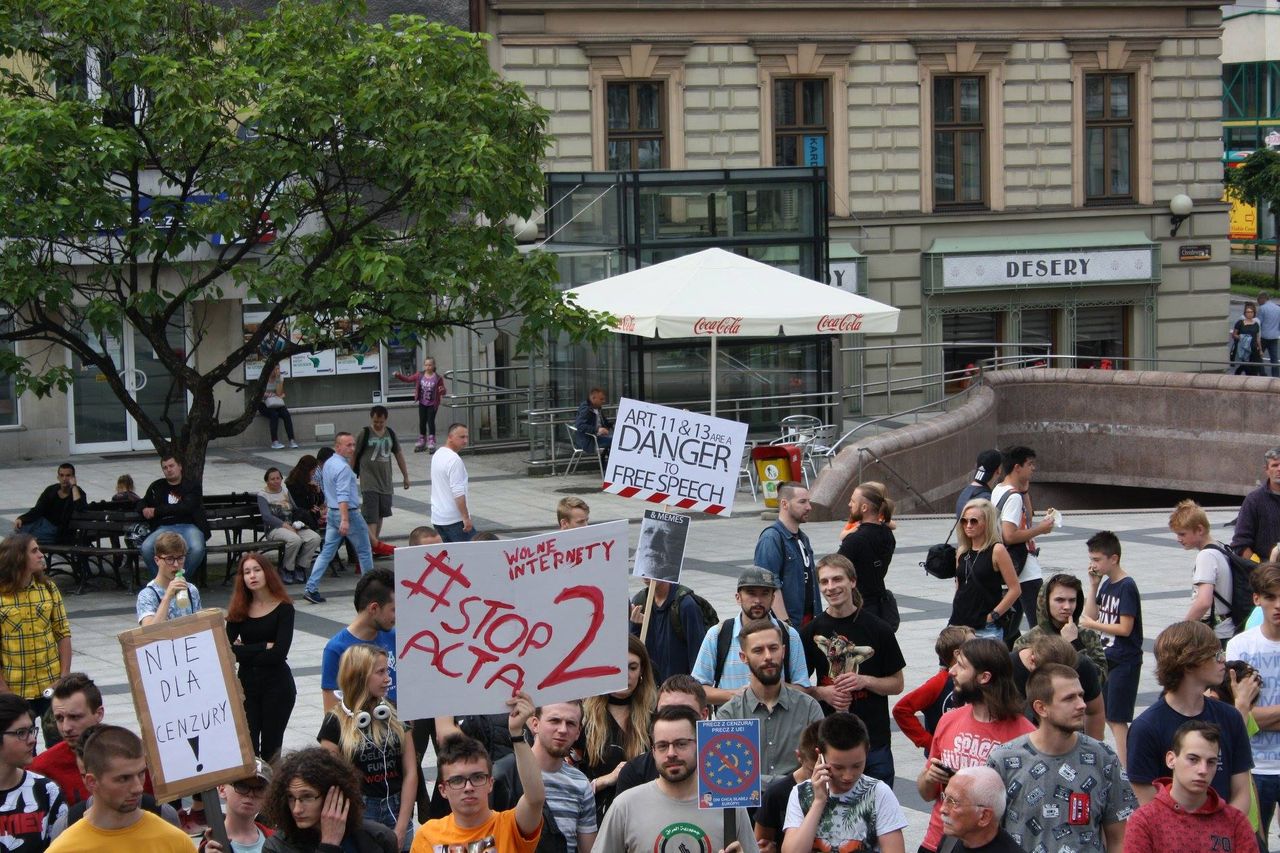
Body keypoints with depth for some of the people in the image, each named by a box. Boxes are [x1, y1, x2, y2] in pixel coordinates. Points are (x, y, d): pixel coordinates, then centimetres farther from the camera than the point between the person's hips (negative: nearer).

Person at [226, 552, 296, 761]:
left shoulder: (283, 608, -4)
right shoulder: (239, 610, 5)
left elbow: (280, 652, -15)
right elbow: (228, 650, -7)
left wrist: (245, 652, -9)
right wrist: (264, 647, -13)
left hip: (277, 685, -3)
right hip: (246, 684, 3)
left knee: (270, 748, 1)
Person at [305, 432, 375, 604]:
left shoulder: (328, 464, 10)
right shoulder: (343, 468, -19)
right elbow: (343, 496, -27)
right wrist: (345, 520, -31)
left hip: (332, 513, 9)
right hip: (348, 513, -9)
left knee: (327, 552, 6)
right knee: (364, 550, 8)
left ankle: (311, 589, -1)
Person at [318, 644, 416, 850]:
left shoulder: (396, 717, 6)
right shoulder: (336, 723, -2)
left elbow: (410, 773, 3)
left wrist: (401, 828, -4)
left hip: (397, 812, 3)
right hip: (358, 817, -3)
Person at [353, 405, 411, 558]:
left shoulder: (390, 433, 7)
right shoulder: (365, 434, -6)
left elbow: (398, 455, 15)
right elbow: (354, 455, -1)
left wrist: (405, 476, 16)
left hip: (385, 481, 5)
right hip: (369, 481, -5)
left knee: (380, 514, 11)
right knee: (371, 516, -14)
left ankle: (374, 543, 21)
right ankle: (376, 544, -23)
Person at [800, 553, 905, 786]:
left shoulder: (877, 628, 0)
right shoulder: (811, 632, 3)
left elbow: (896, 684, 5)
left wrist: (865, 681, -13)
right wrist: (822, 693, -11)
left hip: (874, 739, -1)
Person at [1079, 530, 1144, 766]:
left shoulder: (1127, 587, -16)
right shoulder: (1106, 584, 9)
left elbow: (1125, 628, -20)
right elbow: (1091, 615, 11)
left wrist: (1092, 624, -11)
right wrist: (1093, 586, 3)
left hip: (1124, 662, -9)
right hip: (1107, 658, 9)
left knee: (1116, 719, -7)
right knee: (1107, 716, 13)